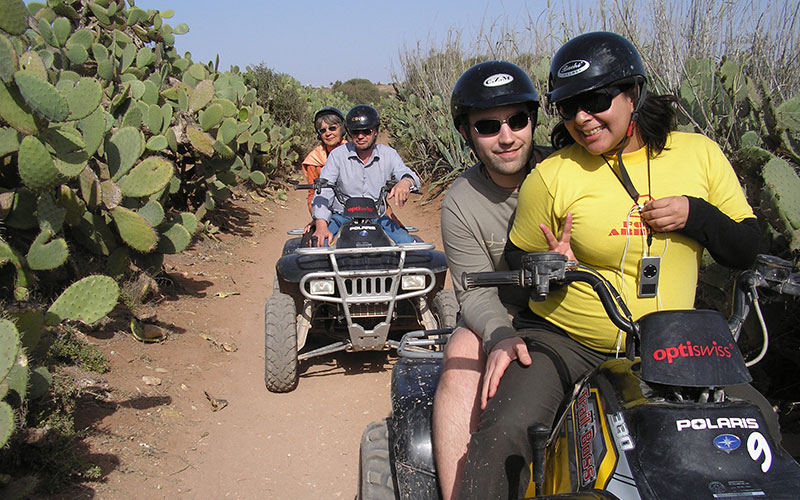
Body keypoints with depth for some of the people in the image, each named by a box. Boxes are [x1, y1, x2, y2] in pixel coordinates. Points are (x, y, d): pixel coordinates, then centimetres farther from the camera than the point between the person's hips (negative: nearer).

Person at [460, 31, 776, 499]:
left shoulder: (699, 153, 2)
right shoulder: (552, 175, -6)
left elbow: (746, 250, 7)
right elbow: (516, 261, 5)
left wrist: (696, 215, -13)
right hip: (561, 341, -2)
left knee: (758, 418, -9)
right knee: (506, 431, -25)